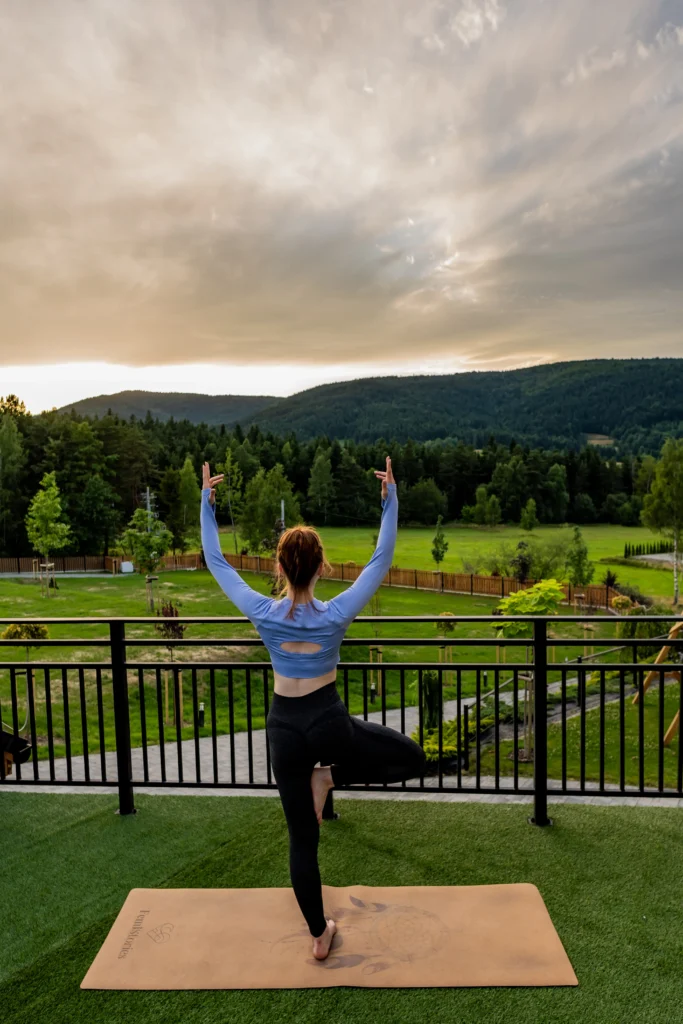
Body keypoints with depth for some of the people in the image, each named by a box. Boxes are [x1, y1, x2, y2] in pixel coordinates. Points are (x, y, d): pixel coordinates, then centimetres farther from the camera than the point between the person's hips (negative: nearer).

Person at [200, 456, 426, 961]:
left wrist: (208, 503, 3)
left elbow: (216, 561, -4)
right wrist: (391, 499, -5)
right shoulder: (337, 613, -18)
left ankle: (320, 934, 30)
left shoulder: (263, 613, -14)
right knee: (414, 757, 20)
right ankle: (330, 776, 8)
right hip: (331, 723, -2)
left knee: (302, 839, 17)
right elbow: (382, 558, -10)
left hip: (285, 729, 3)